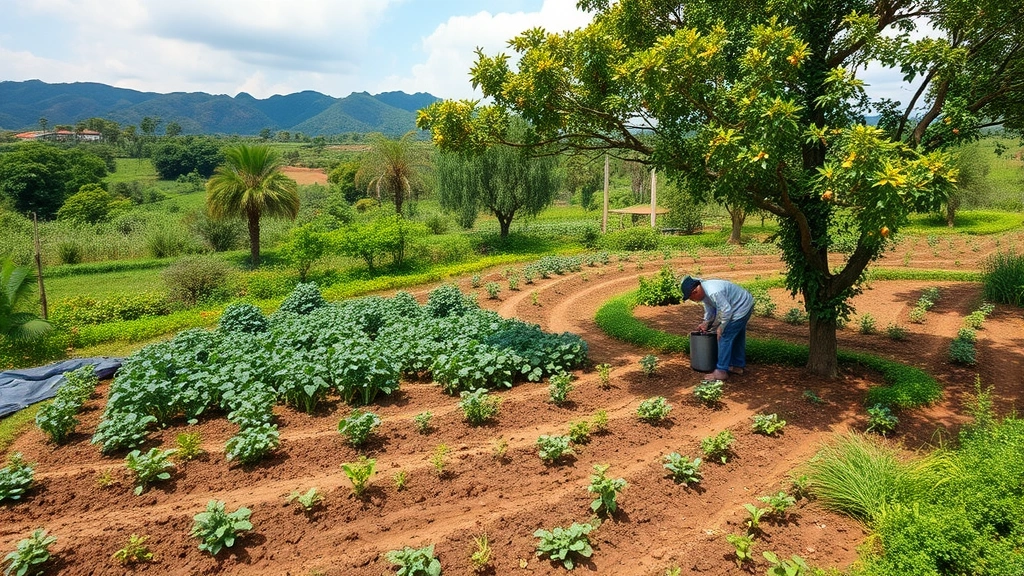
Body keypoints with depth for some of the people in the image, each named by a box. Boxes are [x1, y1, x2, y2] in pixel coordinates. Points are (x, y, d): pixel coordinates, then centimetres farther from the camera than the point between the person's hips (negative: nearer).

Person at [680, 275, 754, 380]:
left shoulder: (713, 292, -33)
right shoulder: (704, 292, -1)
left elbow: (726, 310, -29)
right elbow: (710, 310, 14)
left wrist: (721, 328, -17)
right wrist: (706, 323, 4)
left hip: (741, 307, -10)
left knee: (725, 337, -10)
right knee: (737, 337, 20)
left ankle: (721, 371, -7)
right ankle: (738, 366, 33)